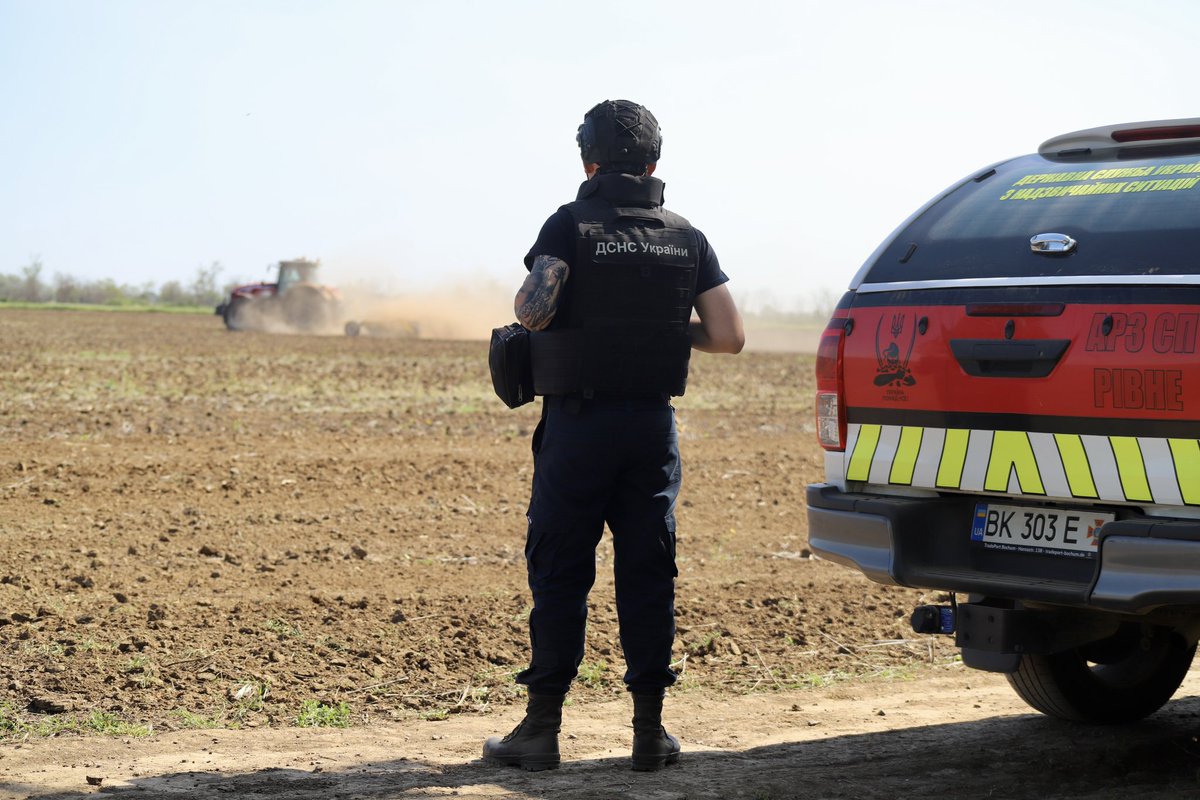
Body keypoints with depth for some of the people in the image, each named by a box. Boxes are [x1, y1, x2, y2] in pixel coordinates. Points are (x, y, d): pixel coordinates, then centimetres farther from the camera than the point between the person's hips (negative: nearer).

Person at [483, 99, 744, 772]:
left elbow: (534, 310, -20)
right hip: (653, 423, 3)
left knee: (560, 573, 3)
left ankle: (543, 729, 5)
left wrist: (525, 301, 2)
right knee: (649, 575, 8)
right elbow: (730, 337, 1)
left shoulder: (572, 225, -6)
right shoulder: (687, 239, 6)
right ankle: (650, 730, 10)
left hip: (579, 423, -3)